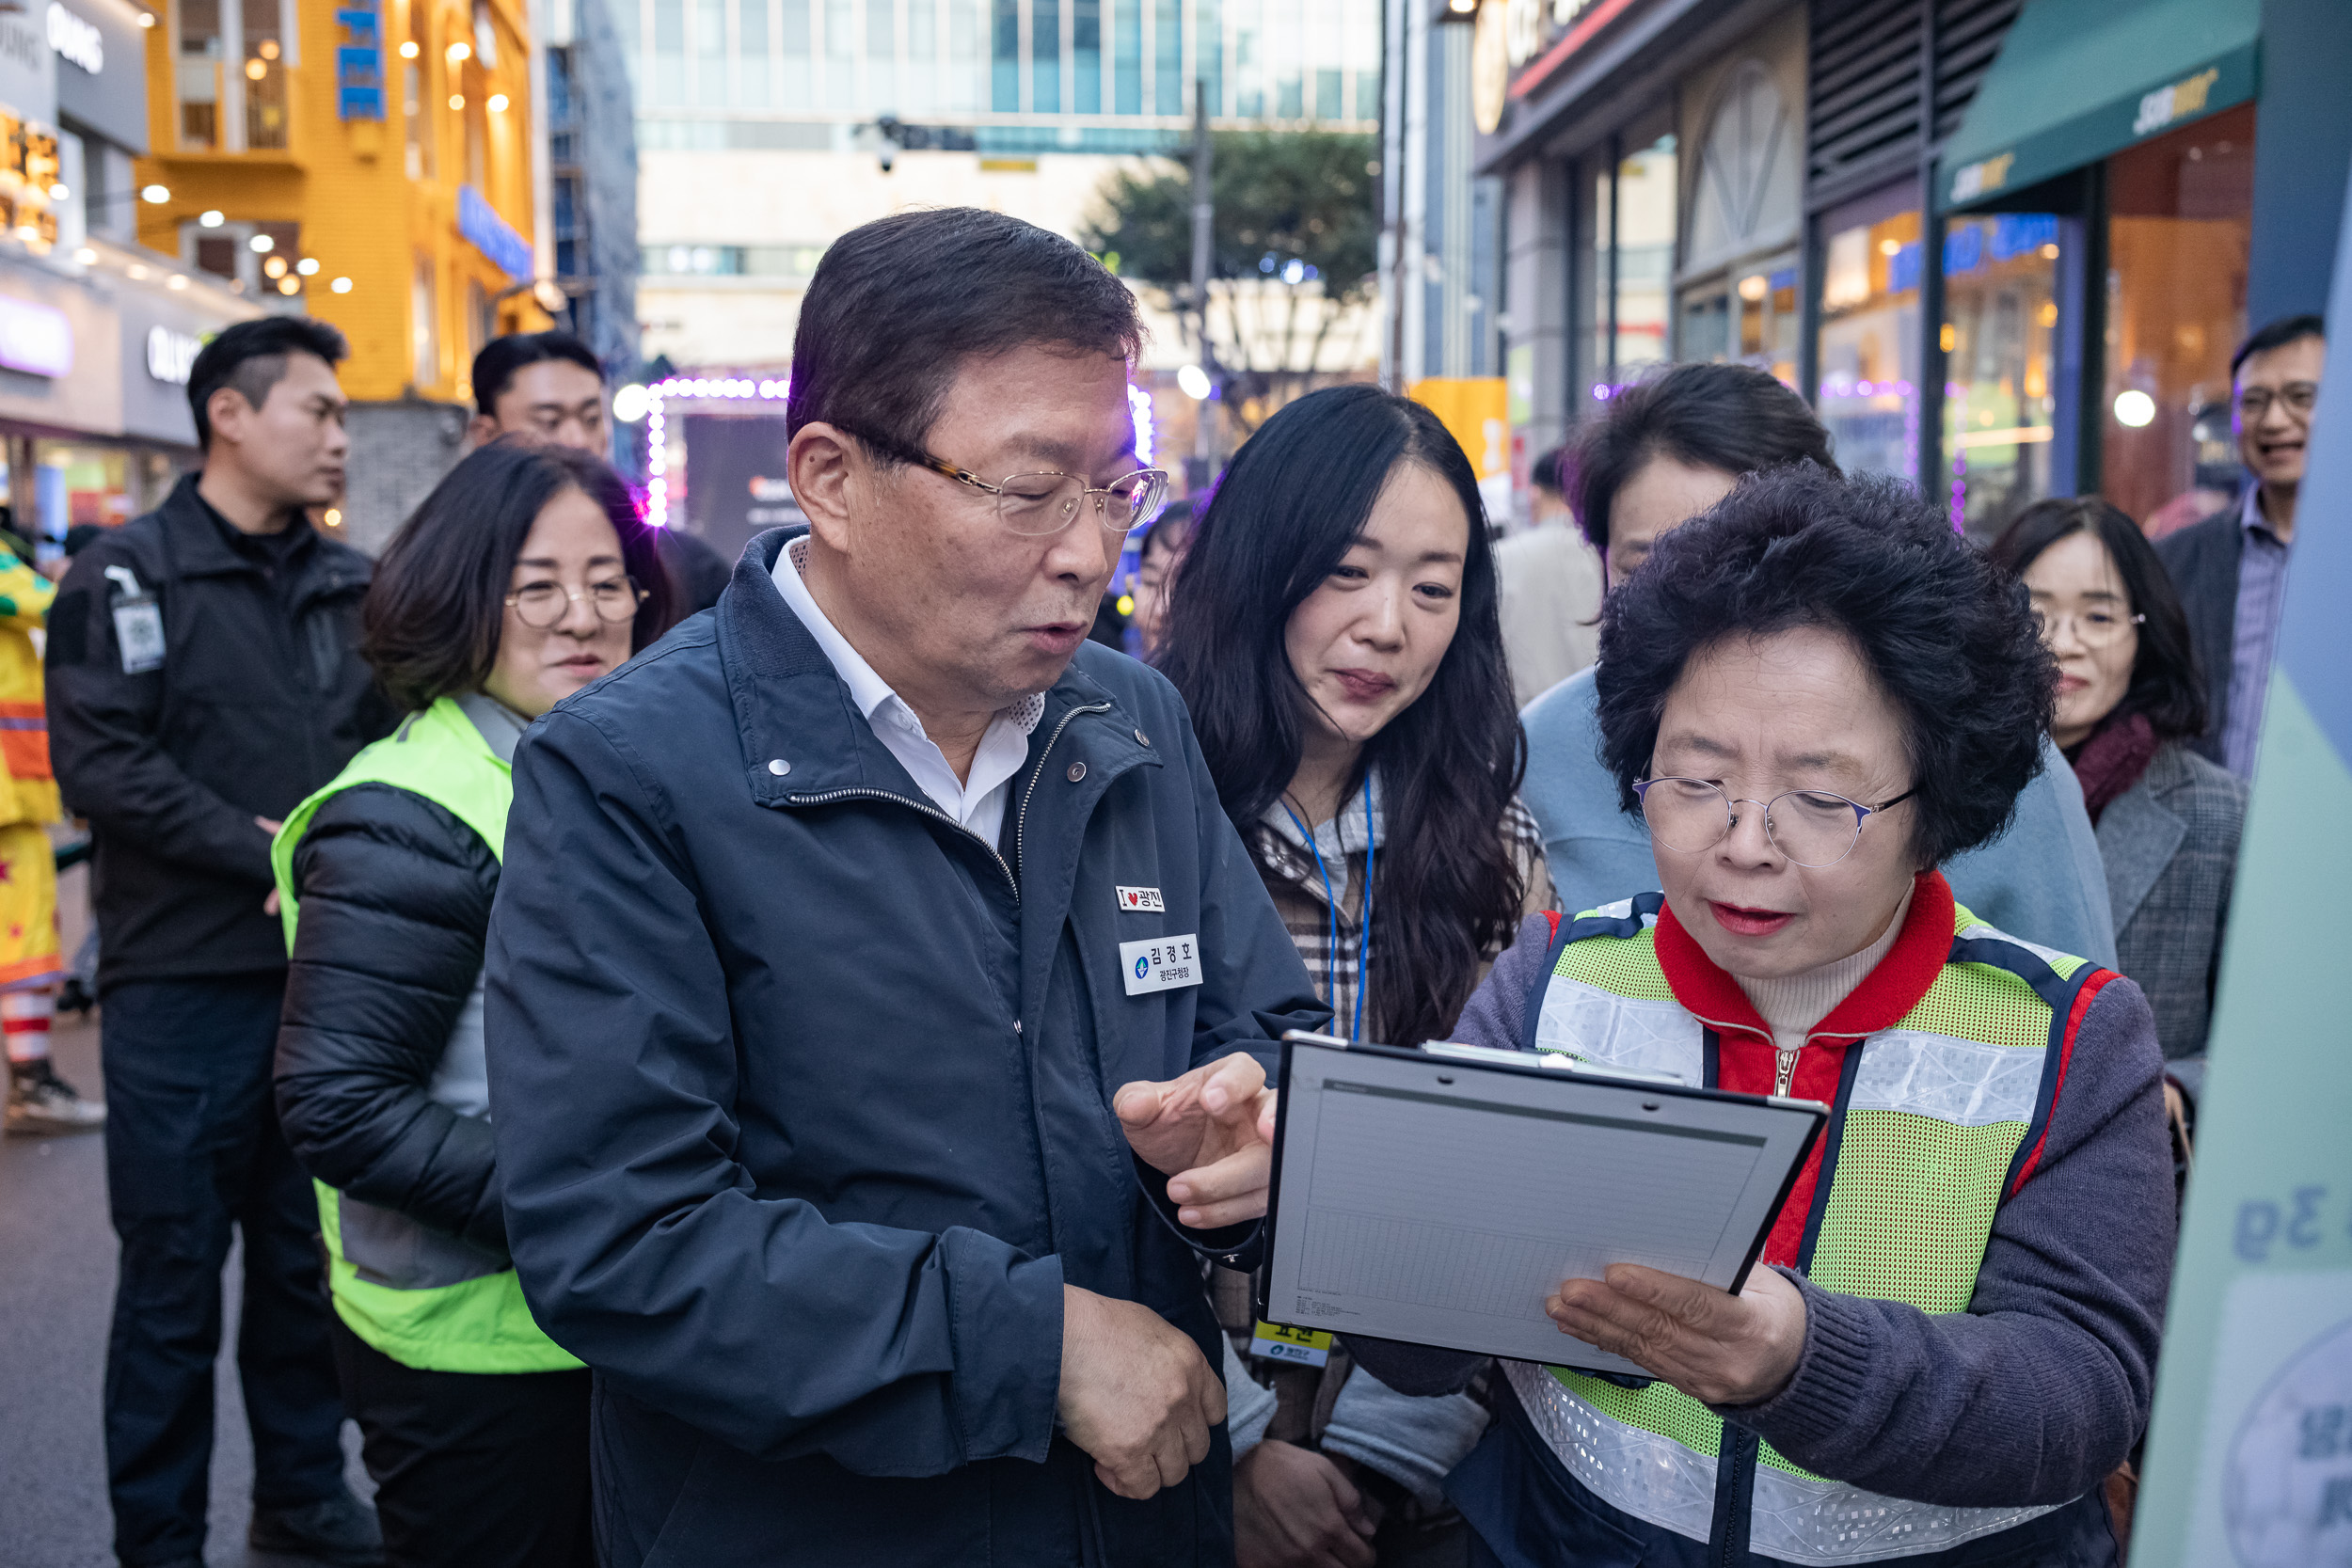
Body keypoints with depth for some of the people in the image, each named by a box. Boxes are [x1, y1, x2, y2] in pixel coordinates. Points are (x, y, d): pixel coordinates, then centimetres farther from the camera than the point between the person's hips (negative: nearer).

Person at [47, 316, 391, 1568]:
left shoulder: (350, 588, 11)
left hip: (325, 976, 4)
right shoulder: (127, 577, -3)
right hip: (184, 986, -4)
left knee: (309, 1259, 14)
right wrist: (270, 855, -15)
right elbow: (99, 764, -13)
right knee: (174, 1277, 5)